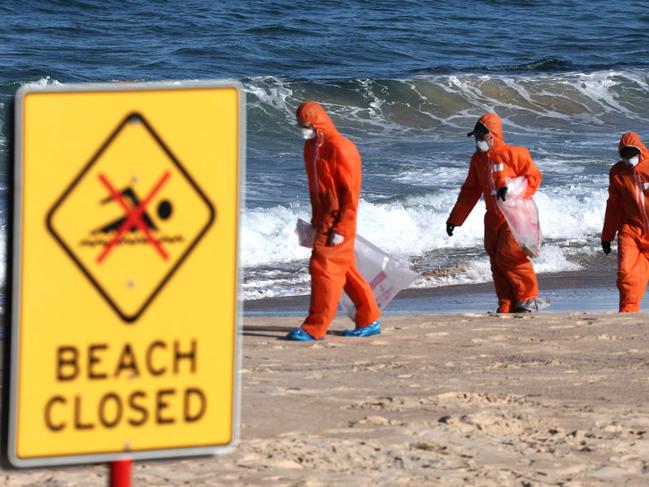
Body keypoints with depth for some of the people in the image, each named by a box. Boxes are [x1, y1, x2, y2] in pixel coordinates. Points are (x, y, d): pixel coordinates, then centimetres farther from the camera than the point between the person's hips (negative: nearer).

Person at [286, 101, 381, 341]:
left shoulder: (340, 148, -17)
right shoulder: (311, 146, 11)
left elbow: (351, 192, -18)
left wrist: (341, 228, -19)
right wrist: (316, 219, 19)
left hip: (338, 221, -9)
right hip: (324, 219, 9)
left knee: (323, 267, -9)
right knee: (345, 270, 13)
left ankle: (315, 328, -5)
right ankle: (369, 319, 21)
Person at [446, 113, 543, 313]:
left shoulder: (513, 154, -8)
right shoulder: (477, 159, 13)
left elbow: (533, 177, -9)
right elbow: (469, 191, 19)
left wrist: (511, 190, -24)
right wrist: (454, 219, 18)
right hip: (493, 219, 7)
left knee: (508, 257, -16)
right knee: (497, 264, 3)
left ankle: (529, 299, 0)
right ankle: (507, 309, 7)